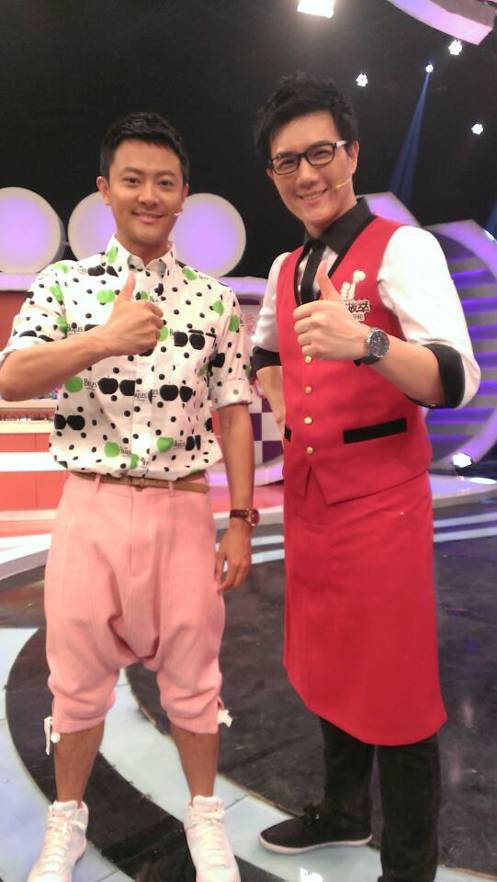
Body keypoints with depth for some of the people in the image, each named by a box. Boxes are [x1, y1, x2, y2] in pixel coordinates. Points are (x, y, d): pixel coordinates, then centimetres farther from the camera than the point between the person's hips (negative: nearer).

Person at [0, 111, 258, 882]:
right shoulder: (65, 284, 3)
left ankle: (205, 811, 38)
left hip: (184, 510, 1)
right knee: (79, 673, 14)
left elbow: (234, 414, 4)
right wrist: (104, 338, -25)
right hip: (92, 507, 0)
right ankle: (67, 818, 39)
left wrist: (241, 521, -1)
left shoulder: (215, 299, 5)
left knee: (192, 669, 12)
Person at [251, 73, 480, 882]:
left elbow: (457, 380, -23)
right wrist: (275, 403, 11)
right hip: (307, 494, 7)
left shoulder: (402, 248, -10)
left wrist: (365, 343, -39)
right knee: (330, 667, 21)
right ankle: (344, 811, 44)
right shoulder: (285, 271, 11)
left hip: (382, 498, -7)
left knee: (397, 687, 4)